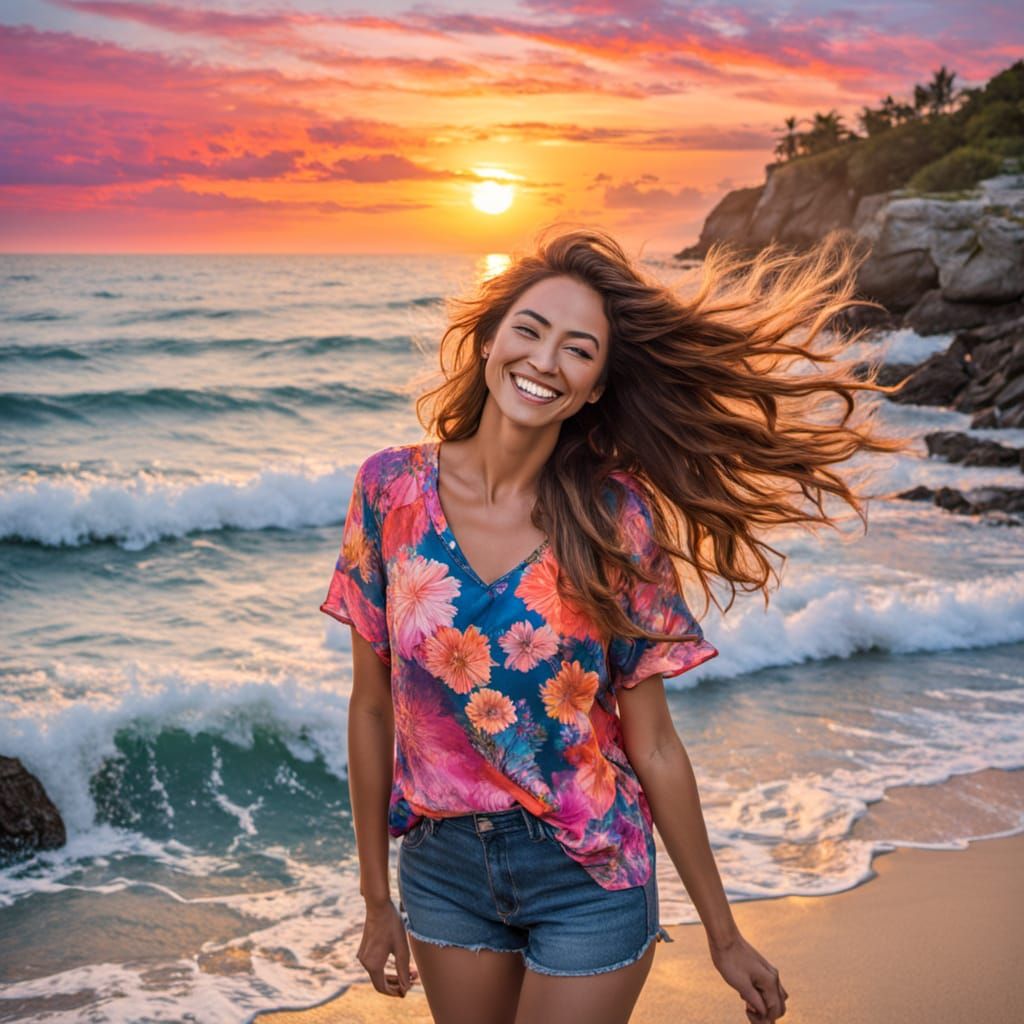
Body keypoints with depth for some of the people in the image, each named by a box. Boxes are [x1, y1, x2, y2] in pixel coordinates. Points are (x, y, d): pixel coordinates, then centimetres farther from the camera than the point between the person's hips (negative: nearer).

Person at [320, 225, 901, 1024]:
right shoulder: (393, 487, -10)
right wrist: (376, 899, 3)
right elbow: (372, 708, -3)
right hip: (443, 868, 2)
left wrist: (724, 934, -2)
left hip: (590, 879, -2)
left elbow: (654, 747, -7)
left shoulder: (616, 521, -13)